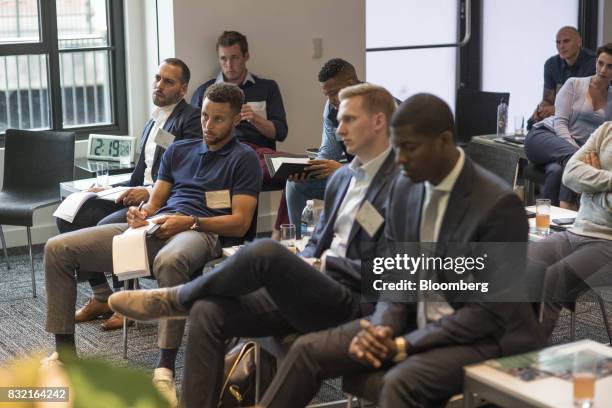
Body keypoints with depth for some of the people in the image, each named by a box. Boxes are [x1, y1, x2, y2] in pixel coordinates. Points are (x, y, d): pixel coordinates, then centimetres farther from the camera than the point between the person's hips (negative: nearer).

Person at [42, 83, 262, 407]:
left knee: (169, 261, -45)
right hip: (155, 228, 6)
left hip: (201, 232, -6)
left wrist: (190, 222, -15)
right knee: (57, 249, -7)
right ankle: (64, 351, 0)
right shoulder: (178, 150, 27)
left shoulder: (244, 159, 9)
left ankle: (165, 368, -37)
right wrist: (142, 212, 0)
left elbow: (240, 223, -2)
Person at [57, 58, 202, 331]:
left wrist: (149, 192, -22)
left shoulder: (191, 120, -6)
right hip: (140, 194, 9)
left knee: (107, 225, -29)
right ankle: (101, 297, 0)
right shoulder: (153, 121, 22)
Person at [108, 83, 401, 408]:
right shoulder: (341, 177, 19)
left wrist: (323, 265, -10)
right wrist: (295, 270, 3)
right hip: (313, 288, 8)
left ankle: (174, 299, -4)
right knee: (208, 311, -12)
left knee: (266, 251, -31)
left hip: (352, 302, -8)